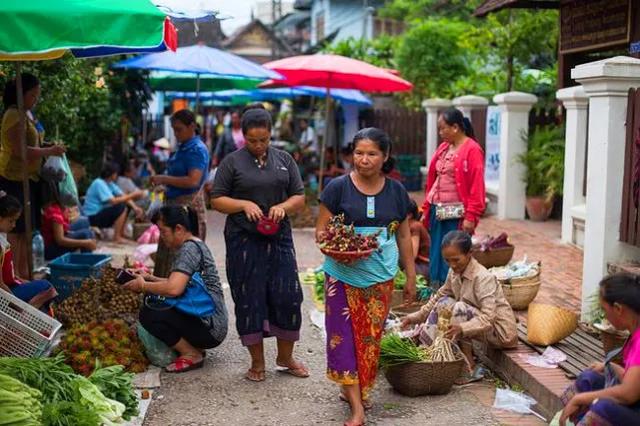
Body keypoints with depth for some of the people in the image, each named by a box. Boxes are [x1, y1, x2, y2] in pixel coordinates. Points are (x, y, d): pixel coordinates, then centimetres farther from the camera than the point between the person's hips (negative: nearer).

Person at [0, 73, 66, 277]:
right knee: (17, 230, -6)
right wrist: (49, 151, -14)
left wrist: (47, 150, 10)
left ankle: (23, 273, 20)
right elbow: (19, 150, -21)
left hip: (28, 178, 10)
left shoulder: (25, 114, 16)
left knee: (26, 230, 13)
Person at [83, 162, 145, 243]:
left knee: (127, 206, 7)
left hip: (101, 212, 9)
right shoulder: (99, 183, -20)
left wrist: (135, 208, -14)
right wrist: (132, 195, -24)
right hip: (93, 217, -9)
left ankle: (121, 233, 8)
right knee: (121, 207, -22)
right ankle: (117, 237, -14)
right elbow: (113, 201, -28)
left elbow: (123, 196, 1)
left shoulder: (110, 183, 7)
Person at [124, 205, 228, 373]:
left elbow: (174, 289, -28)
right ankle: (193, 347, 10)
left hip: (210, 327, -10)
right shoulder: (195, 244, 14)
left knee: (148, 315, -19)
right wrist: (151, 278, 11)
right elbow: (181, 283, 21)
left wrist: (143, 286, -12)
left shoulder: (189, 248, -16)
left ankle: (192, 355, -5)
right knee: (151, 304, 13)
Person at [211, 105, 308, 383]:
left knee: (288, 296, 2)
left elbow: (299, 197, 10)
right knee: (249, 300, 2)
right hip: (244, 242, -2)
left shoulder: (284, 160, 10)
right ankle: (257, 362, 15)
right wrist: (244, 204, -17)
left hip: (279, 238, 3)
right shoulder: (232, 162, 1)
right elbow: (217, 200, 0)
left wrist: (283, 206, -11)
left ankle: (285, 357, 21)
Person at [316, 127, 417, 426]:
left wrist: (411, 277, 13)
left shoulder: (396, 191, 4)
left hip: (381, 277, 3)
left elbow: (404, 236, 12)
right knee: (344, 334, -6)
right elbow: (320, 230, -2)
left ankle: (355, 388, 27)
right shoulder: (338, 188, -5)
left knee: (371, 335, 7)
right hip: (344, 275, -3)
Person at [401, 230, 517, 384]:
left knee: (458, 308, -28)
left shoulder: (483, 278, -25)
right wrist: (416, 316, 1)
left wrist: (462, 328, -50)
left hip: (501, 331, -8)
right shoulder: (454, 273, -1)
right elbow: (439, 296, 13)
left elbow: (488, 318, -34)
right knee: (443, 303, -3)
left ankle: (470, 369, -20)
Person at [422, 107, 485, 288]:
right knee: (436, 255, 11)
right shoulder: (443, 148, 13)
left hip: (456, 214, -7)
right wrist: (426, 209, 15)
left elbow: (476, 186, -13)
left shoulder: (472, 150, -9)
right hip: (437, 211, 7)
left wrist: (471, 217, -17)